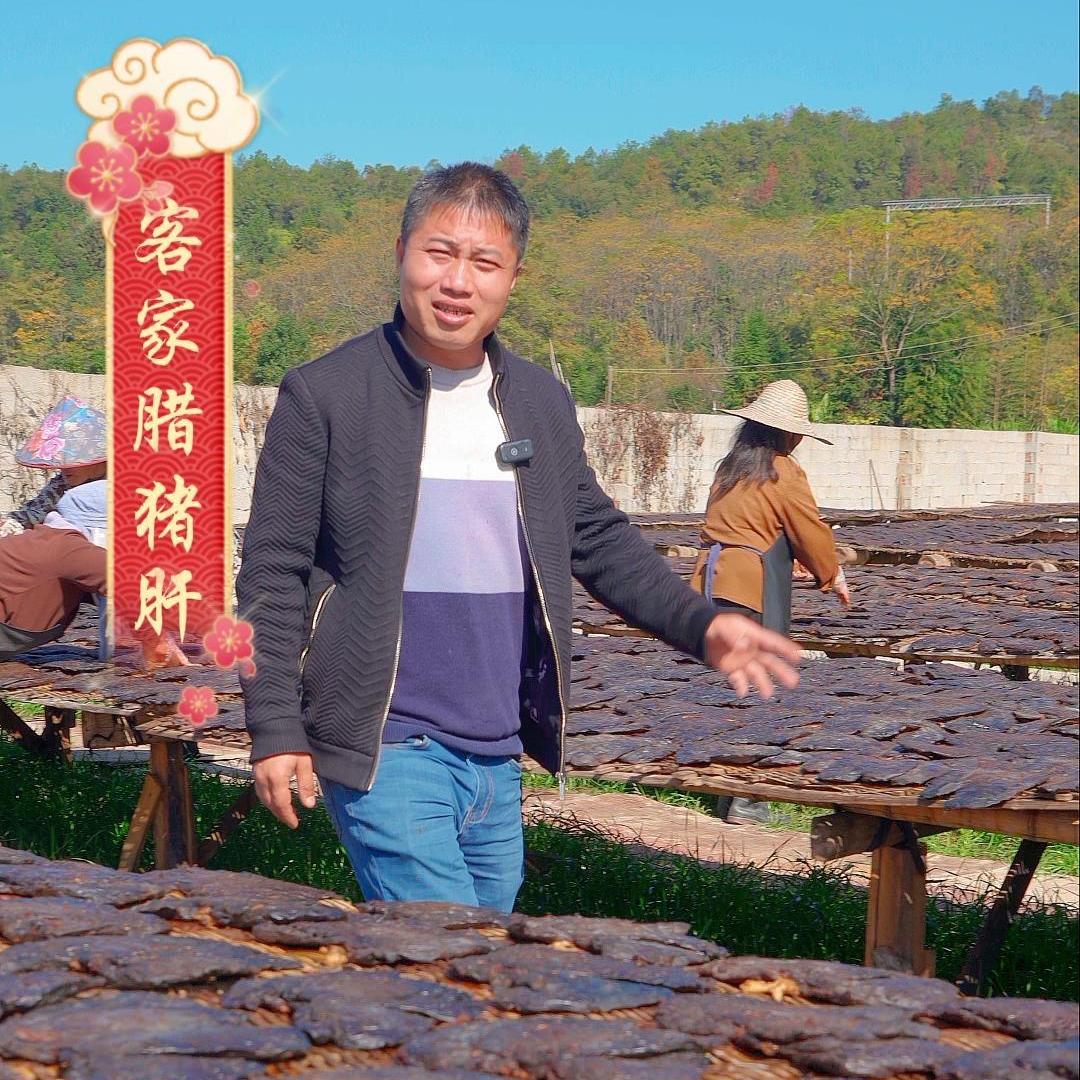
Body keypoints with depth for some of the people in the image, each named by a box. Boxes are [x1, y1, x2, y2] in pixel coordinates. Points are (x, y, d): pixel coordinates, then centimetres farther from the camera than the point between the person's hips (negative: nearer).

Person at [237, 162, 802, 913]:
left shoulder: (544, 404, 10)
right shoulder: (324, 393, -5)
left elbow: (601, 541, 18)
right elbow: (273, 571, -5)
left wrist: (700, 625, 3)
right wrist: (275, 729, -10)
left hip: (499, 762, 6)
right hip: (383, 750, -6)